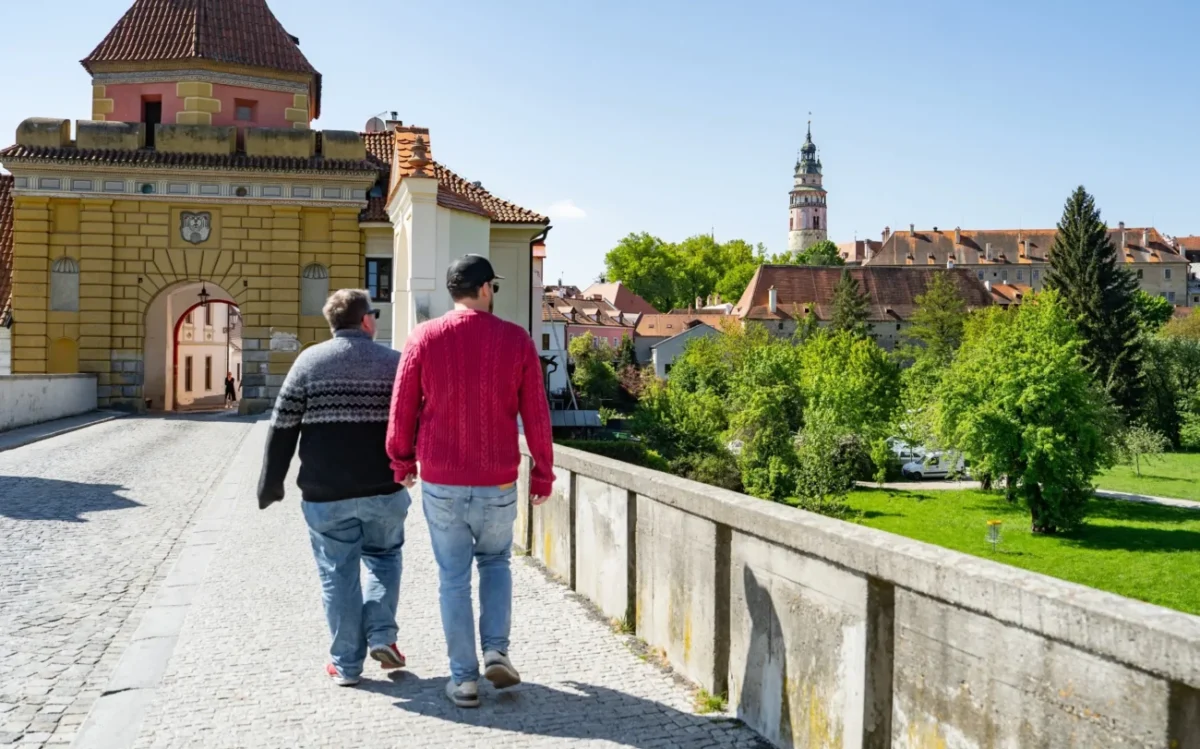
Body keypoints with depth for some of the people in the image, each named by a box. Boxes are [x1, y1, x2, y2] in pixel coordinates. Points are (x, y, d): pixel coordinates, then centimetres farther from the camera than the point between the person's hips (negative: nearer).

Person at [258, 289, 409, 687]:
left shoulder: (310, 361, -1)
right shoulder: (394, 362, 0)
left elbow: (283, 427, -2)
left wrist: (271, 483, 5)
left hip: (325, 493, 0)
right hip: (383, 489, 1)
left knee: (338, 573, 9)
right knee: (384, 557, 22)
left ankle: (347, 664, 14)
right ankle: (381, 634, 10)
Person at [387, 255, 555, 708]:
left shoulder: (424, 338, -4)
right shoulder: (516, 340, -5)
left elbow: (402, 408, 1)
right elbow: (536, 415, -2)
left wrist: (402, 461, 16)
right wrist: (543, 473, 9)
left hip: (440, 482, 0)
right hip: (498, 482, 0)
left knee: (453, 577, 11)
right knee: (495, 562, 23)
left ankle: (463, 677, 14)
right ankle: (496, 652, 10)